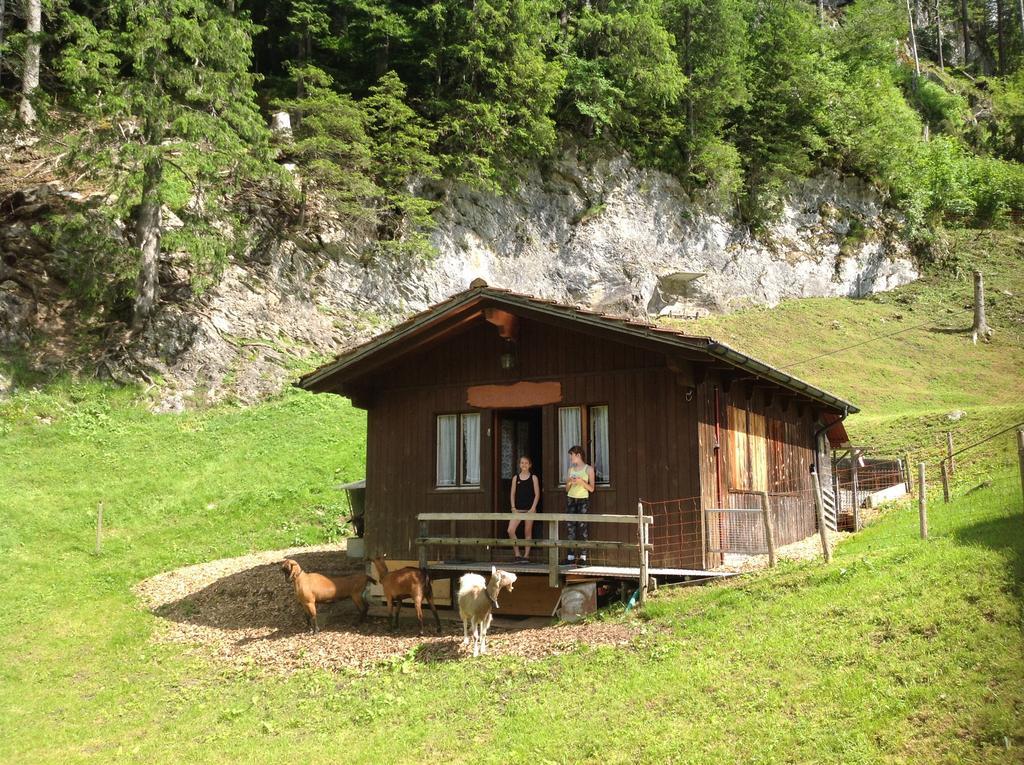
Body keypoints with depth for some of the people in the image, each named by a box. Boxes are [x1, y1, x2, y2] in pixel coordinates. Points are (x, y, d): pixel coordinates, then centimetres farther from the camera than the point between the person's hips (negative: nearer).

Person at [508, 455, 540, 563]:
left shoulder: (533, 478, 2)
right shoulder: (515, 478, 8)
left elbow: (537, 494, -1)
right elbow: (512, 494, 8)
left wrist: (533, 508, -10)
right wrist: (513, 507, -2)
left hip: (529, 509, -2)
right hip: (518, 509, 2)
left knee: (528, 533, 3)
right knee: (510, 530, -12)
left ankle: (526, 555, 11)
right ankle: (517, 554, -3)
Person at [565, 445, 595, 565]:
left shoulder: (588, 469, 2)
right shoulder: (571, 469, 14)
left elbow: (591, 488, -2)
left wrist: (581, 481, -15)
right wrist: (569, 482, -4)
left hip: (583, 500, -4)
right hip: (571, 499, 4)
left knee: (582, 527, -10)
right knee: (571, 527, -2)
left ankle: (583, 557, -9)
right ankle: (571, 557, -1)